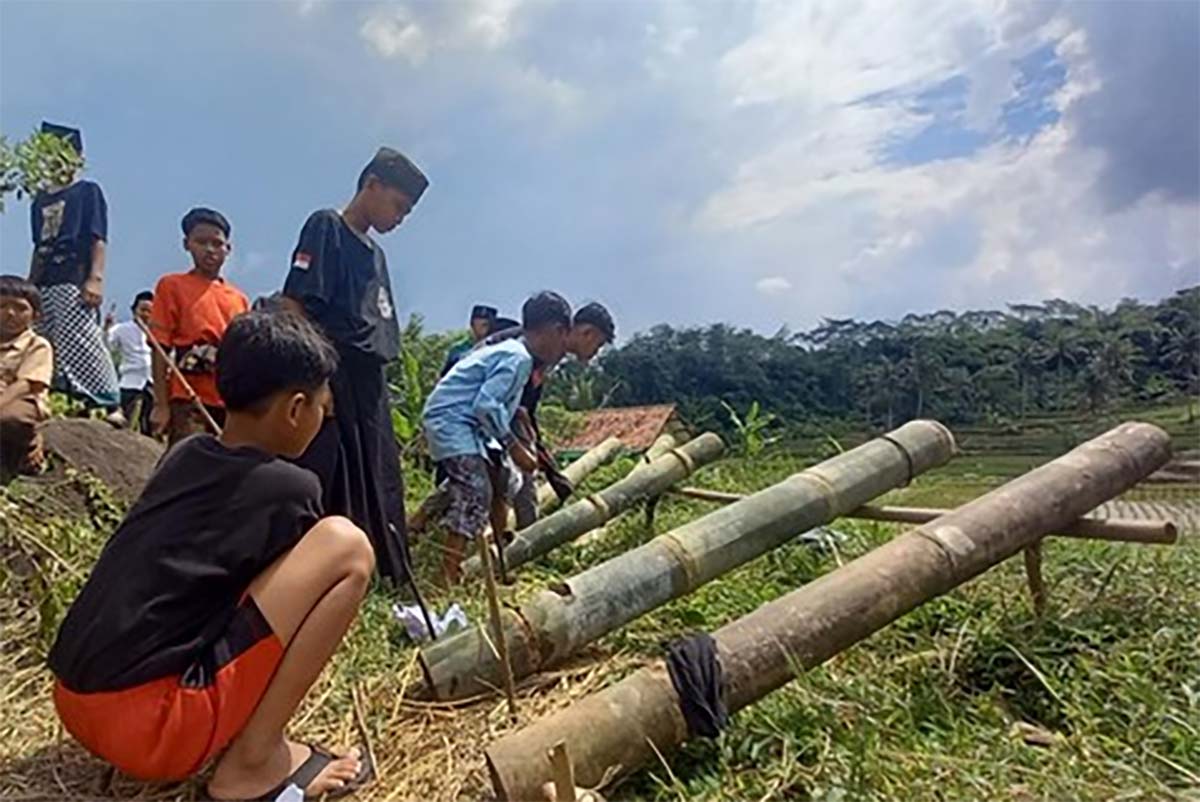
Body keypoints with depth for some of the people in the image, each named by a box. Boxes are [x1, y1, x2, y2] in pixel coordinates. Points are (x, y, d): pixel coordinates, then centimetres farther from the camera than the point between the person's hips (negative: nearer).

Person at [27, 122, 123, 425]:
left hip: (75, 280, -7)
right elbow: (38, 249, 23)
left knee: (83, 343, -16)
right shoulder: (40, 200, 22)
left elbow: (98, 240, -4)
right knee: (47, 347, 5)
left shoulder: (88, 191, 6)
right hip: (45, 284, 7)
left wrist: (95, 278, -15)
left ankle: (108, 403, -15)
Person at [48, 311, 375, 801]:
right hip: (148, 722, -8)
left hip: (77, 704, 9)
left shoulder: (185, 455, 10)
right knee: (347, 546, -13)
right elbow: (306, 572, 8)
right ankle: (254, 761, -5)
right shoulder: (288, 489, -10)